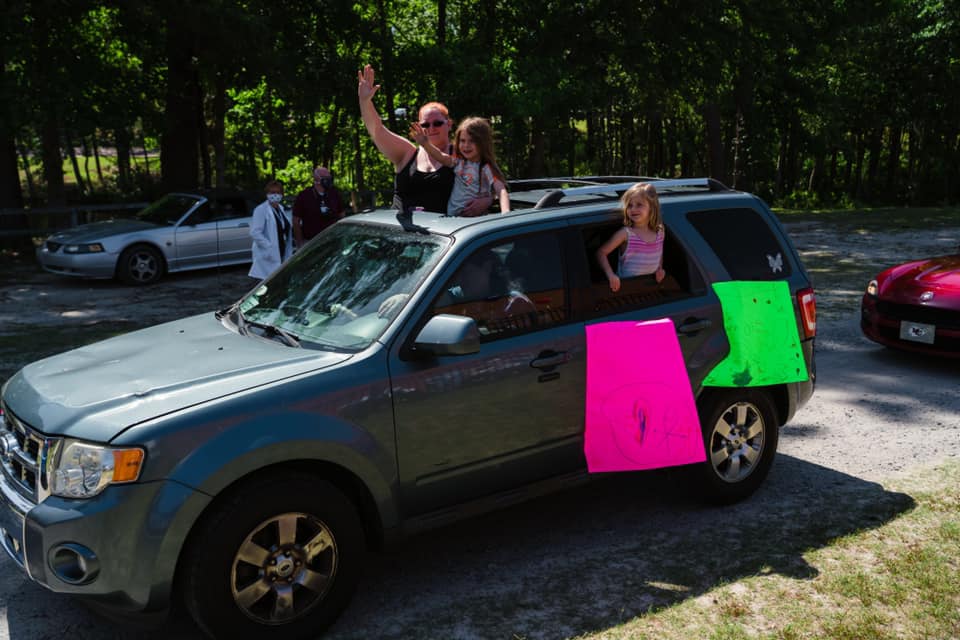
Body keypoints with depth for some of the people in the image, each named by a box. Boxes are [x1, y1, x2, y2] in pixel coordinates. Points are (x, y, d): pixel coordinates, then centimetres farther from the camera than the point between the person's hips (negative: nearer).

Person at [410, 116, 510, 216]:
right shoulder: (460, 163, 12)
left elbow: (501, 190, -17)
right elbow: (442, 157, -4)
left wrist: (506, 213, -36)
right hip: (451, 217, 4)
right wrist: (426, 144, -23)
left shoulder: (487, 168, -5)